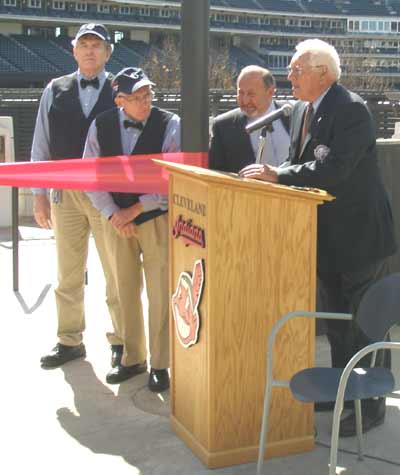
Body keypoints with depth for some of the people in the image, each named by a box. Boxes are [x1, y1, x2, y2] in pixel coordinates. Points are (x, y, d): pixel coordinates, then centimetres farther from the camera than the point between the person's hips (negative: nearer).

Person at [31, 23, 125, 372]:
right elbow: (41, 146, 6)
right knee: (68, 274, 12)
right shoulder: (56, 91, 5)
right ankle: (70, 341, 25)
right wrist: (39, 194, 3)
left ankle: (121, 341, 18)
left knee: (117, 273, 5)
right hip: (65, 193, 3)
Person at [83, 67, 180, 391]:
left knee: (159, 294, 1)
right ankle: (132, 358, 28)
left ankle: (159, 364, 14)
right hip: (117, 221, 3)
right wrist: (113, 215, -8)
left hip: (157, 219, -3)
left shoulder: (169, 124, -10)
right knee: (126, 292, 13)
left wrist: (135, 209, -13)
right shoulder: (101, 126, -1)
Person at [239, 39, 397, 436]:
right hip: (327, 235, 9)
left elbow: (330, 169, -29)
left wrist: (277, 175, -26)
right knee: (335, 318, 19)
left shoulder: (351, 110, -20)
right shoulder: (301, 110, 8)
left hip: (359, 233, -9)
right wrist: (273, 175, -6)